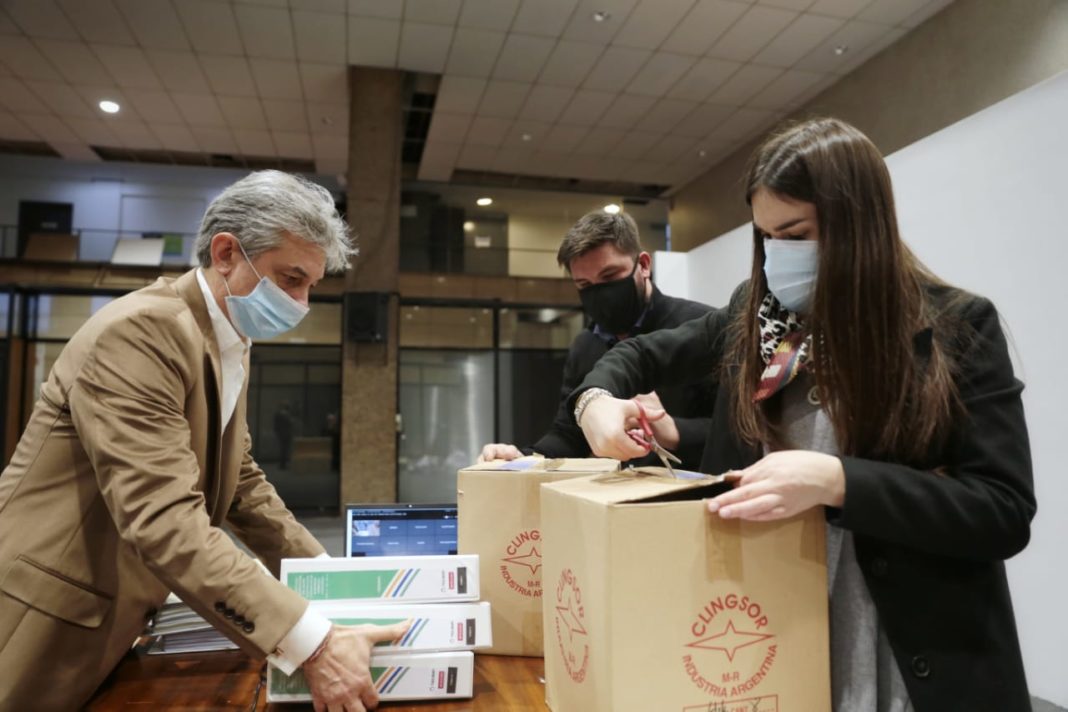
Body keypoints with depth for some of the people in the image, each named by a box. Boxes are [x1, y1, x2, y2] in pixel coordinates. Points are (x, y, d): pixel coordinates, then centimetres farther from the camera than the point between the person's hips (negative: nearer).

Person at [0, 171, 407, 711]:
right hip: (44, 628, -9)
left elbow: (242, 485, 10)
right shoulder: (140, 331, -25)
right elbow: (164, 521, -33)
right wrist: (311, 644, -36)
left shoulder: (232, 348, 5)